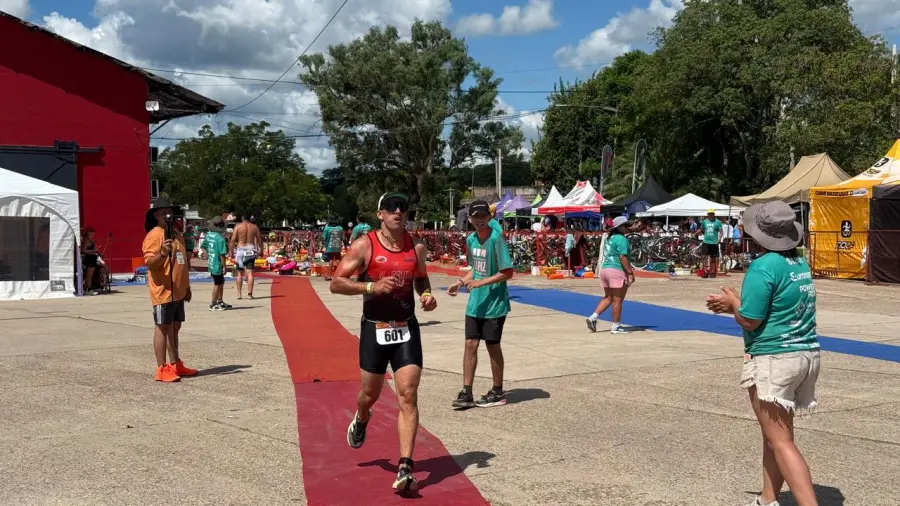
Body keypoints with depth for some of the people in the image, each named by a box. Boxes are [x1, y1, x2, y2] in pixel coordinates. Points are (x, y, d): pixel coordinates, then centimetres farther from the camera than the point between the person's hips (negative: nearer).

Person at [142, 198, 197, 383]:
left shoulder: (176, 234, 15)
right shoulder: (154, 236, -11)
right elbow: (149, 263, -18)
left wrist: (187, 286, 23)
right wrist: (162, 253, -37)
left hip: (178, 291, 8)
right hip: (163, 291, -8)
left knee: (175, 327, 14)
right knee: (163, 328, -4)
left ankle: (175, 364, 23)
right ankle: (162, 369, 0)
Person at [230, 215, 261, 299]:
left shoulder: (238, 226, -3)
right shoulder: (255, 227, 3)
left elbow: (233, 240, -8)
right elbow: (259, 240, 5)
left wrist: (231, 251, -3)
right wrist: (260, 250, 15)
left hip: (240, 250, -1)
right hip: (251, 250, 1)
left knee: (239, 273, 9)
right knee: (250, 273, -1)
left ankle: (239, 294, 10)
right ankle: (250, 294, -7)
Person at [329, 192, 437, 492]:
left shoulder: (417, 248, 3)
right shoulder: (364, 246, -9)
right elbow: (336, 283, -11)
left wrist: (427, 295, 0)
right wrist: (372, 287, -25)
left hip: (406, 330, 2)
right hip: (374, 330, -2)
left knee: (408, 397, -9)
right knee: (370, 394, 14)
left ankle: (405, 468, -8)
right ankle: (361, 420, 52)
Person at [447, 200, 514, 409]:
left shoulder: (496, 238, -16)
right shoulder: (470, 239, 6)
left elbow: (507, 272, -17)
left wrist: (481, 282, -22)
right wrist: (461, 282, 3)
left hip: (494, 303, -6)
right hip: (475, 303, 6)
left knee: (493, 345, 5)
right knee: (470, 344, 5)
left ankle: (498, 392, 20)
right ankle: (466, 393, 11)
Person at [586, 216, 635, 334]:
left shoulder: (609, 238, 16)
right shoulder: (621, 239, -13)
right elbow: (623, 257, -19)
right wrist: (630, 272, -17)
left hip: (604, 268, 9)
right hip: (617, 271, -9)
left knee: (608, 298, 18)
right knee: (617, 300, -1)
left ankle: (593, 317, 7)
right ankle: (616, 327, 5)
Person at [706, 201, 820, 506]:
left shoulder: (764, 267, -15)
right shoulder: (800, 264, 10)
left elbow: (750, 321, -15)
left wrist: (733, 303, 4)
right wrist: (735, 305, 17)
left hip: (773, 359, -9)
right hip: (807, 353, 9)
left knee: (780, 441, -5)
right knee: (776, 433, 19)